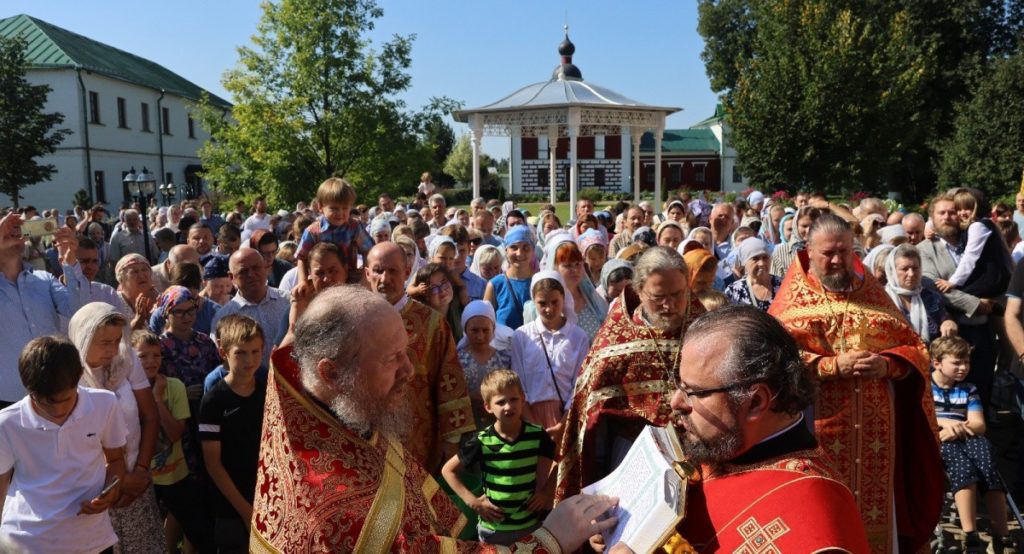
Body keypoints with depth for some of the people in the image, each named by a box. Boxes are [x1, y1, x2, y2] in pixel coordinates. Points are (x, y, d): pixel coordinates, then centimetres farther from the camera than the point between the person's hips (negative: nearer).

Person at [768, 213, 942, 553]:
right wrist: (834, 365, -19)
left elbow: (915, 349, 11)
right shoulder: (795, 297, 1)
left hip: (875, 430, 4)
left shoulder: (872, 292, 13)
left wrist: (887, 364, -11)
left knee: (876, 510, 10)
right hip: (818, 428, -3)